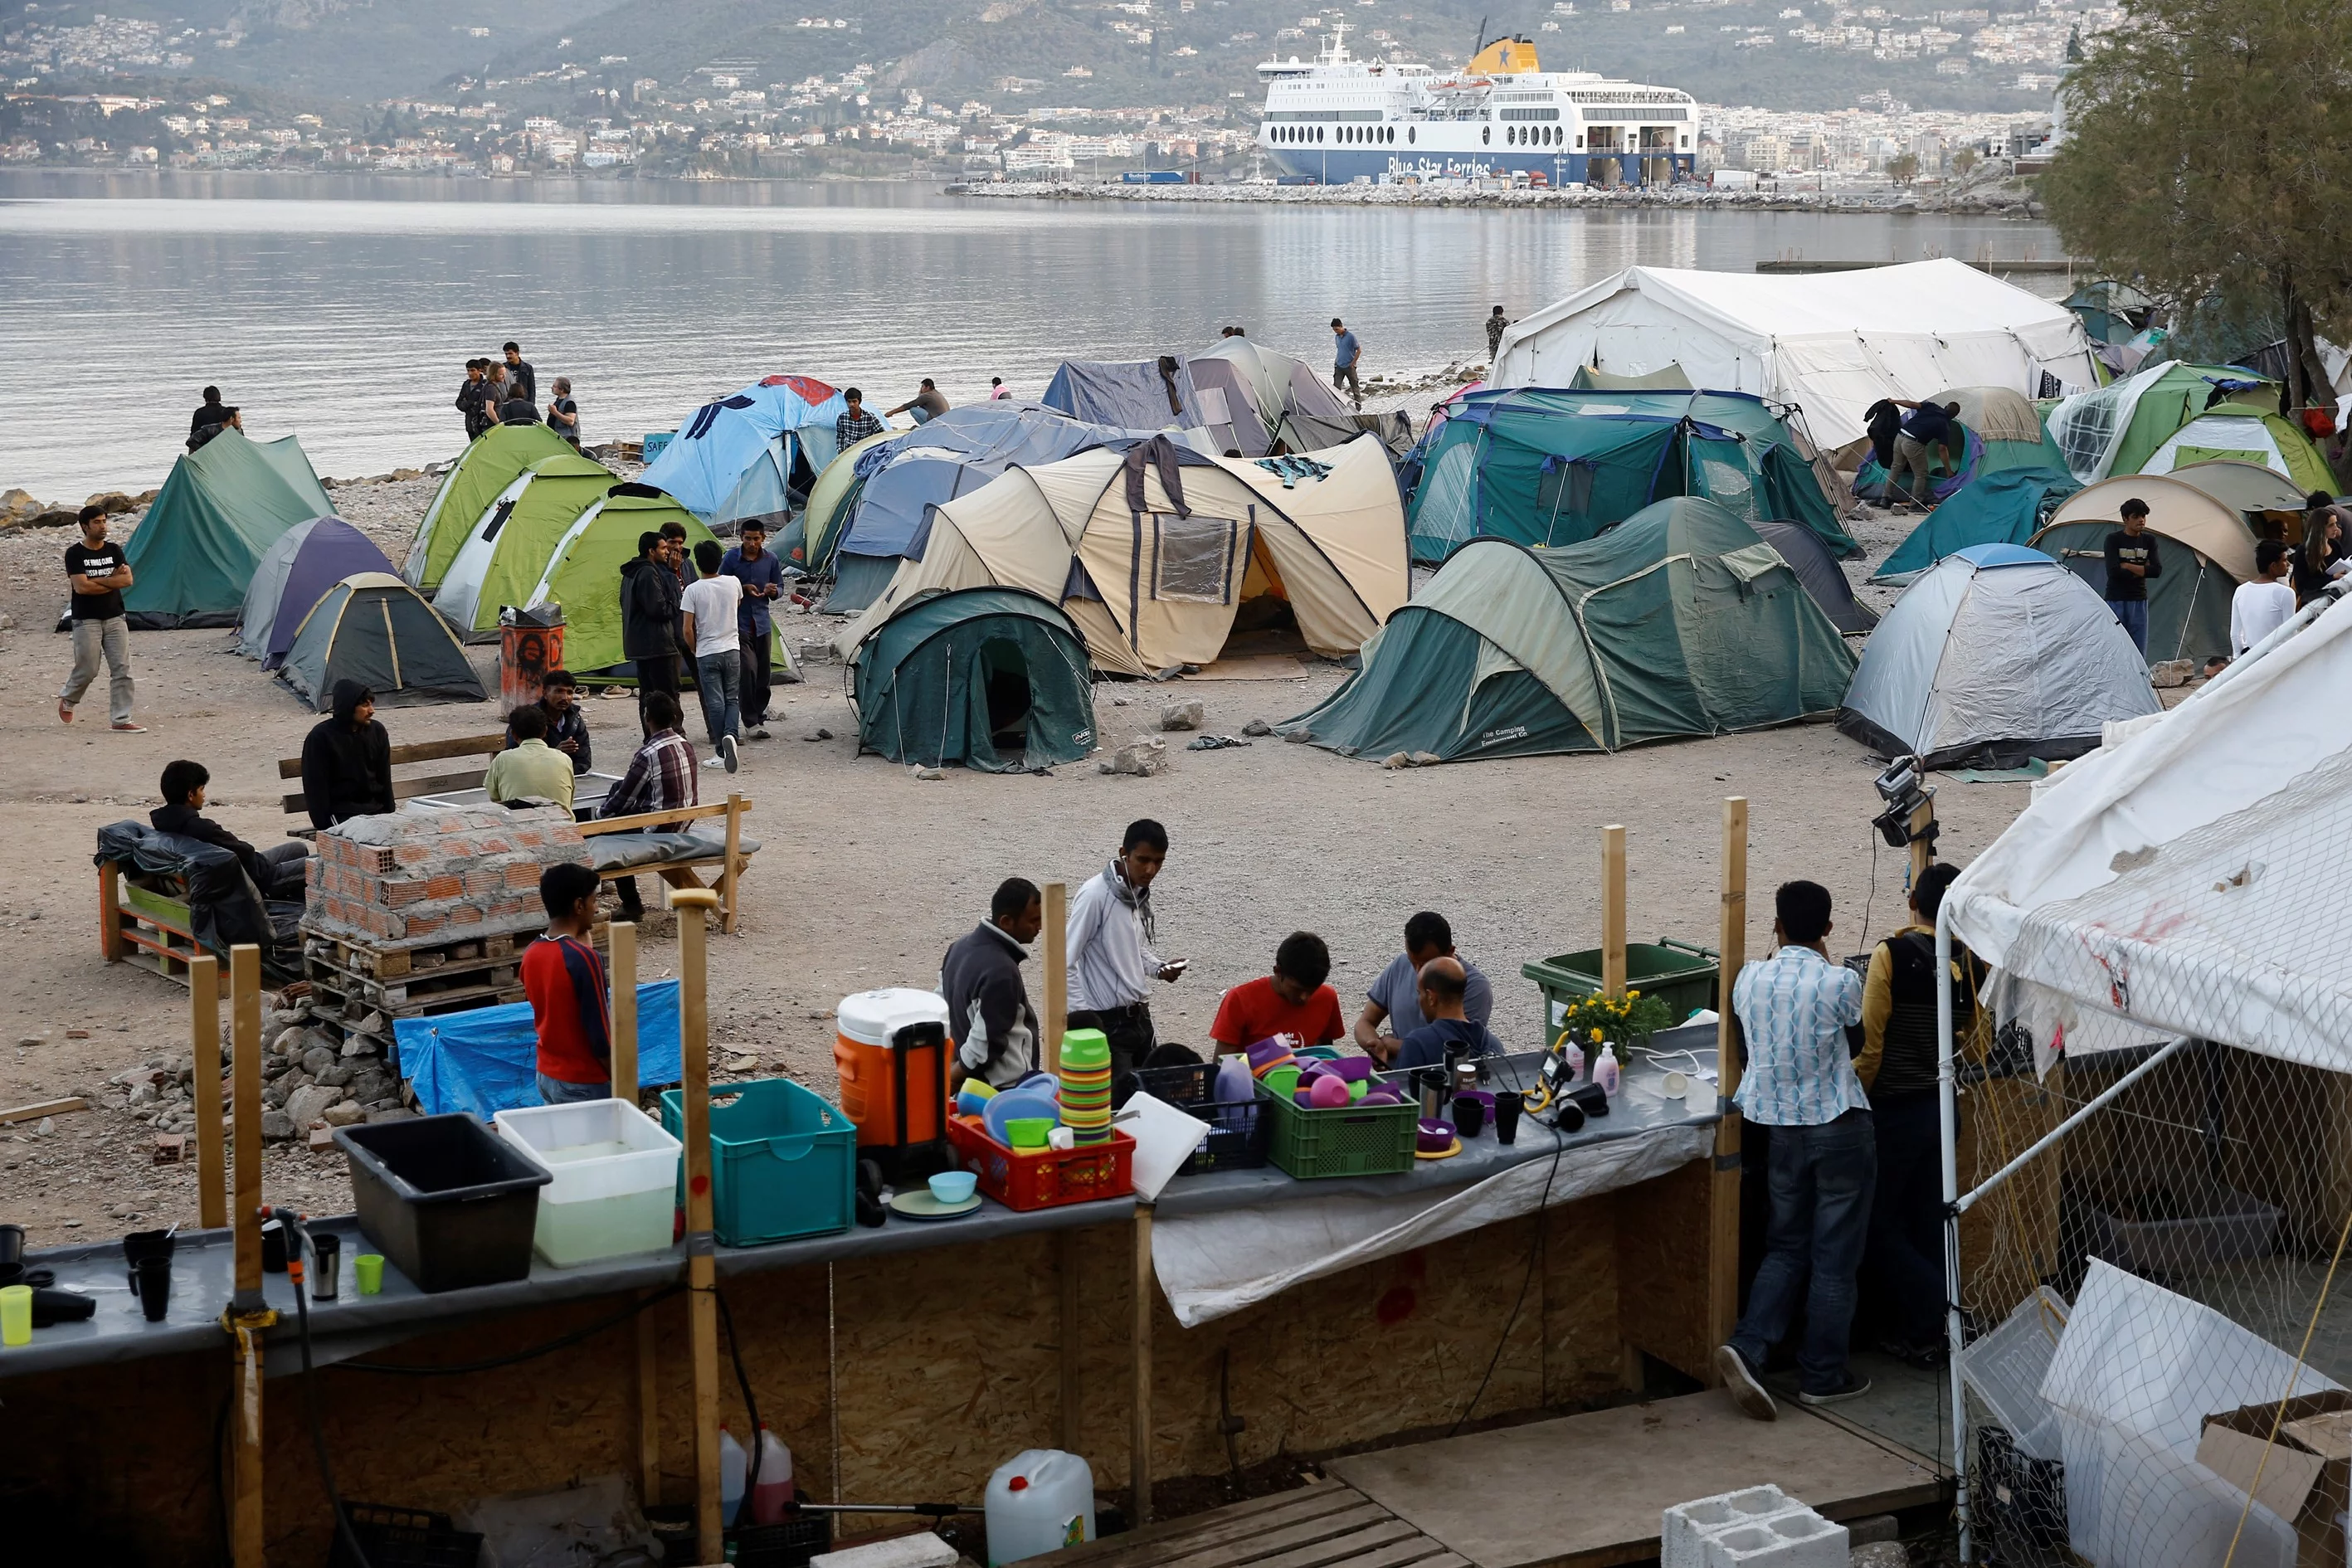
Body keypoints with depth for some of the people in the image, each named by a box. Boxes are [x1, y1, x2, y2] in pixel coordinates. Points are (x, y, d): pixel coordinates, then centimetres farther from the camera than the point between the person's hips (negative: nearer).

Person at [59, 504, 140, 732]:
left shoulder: (114, 551, 7)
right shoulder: (75, 553, -6)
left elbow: (127, 580, -6)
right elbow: (81, 587, -17)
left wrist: (96, 581, -13)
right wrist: (112, 580, -9)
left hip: (115, 619, 4)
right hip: (86, 621, -4)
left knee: (122, 670, -3)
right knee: (87, 670, 1)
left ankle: (120, 719, 0)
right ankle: (67, 699, 31)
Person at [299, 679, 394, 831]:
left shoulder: (377, 731, 7)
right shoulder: (320, 737, -8)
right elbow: (315, 787, -7)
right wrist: (323, 827, -12)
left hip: (375, 808, 5)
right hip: (341, 812, -5)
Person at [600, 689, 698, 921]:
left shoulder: (648, 754, -22)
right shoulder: (686, 746, 3)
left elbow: (624, 798, -12)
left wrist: (601, 812, 8)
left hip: (659, 828, -8)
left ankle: (631, 905, 14)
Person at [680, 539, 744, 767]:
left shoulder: (693, 590, -12)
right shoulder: (733, 583, -3)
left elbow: (688, 629, -11)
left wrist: (696, 649, 6)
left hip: (707, 653, -3)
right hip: (732, 650, 3)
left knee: (715, 702, 3)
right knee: (732, 698, 11)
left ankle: (721, 749, 1)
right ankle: (731, 734, -15)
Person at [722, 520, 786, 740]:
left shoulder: (771, 559, 4)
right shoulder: (731, 558, -6)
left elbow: (780, 588, 13)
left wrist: (773, 591, -11)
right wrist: (744, 589, -17)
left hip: (762, 622, 4)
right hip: (739, 623, -4)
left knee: (764, 674, 7)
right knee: (748, 670, -14)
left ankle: (759, 716, 22)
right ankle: (751, 723, -10)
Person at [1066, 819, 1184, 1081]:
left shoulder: (1141, 894, 8)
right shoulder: (1095, 895, -16)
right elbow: (1065, 961, -15)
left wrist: (1159, 968, 2)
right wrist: (1081, 1014, -18)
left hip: (1140, 1016, 8)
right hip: (1107, 1021, -8)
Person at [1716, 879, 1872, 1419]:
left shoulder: (1750, 979, -4)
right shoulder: (1840, 982, -15)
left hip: (1782, 1128, 4)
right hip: (1841, 1129, -4)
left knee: (1786, 1247, 15)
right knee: (1835, 1257, 7)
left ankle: (1746, 1348, -2)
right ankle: (1822, 1375, 14)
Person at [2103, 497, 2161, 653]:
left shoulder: (2149, 541, 7)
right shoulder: (2113, 540, -5)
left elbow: (2157, 570, -6)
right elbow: (2113, 571, -17)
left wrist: (2127, 566, -12)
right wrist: (2141, 570, -9)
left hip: (2139, 601, 4)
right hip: (2116, 600, -4)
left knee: (2139, 654, 4)